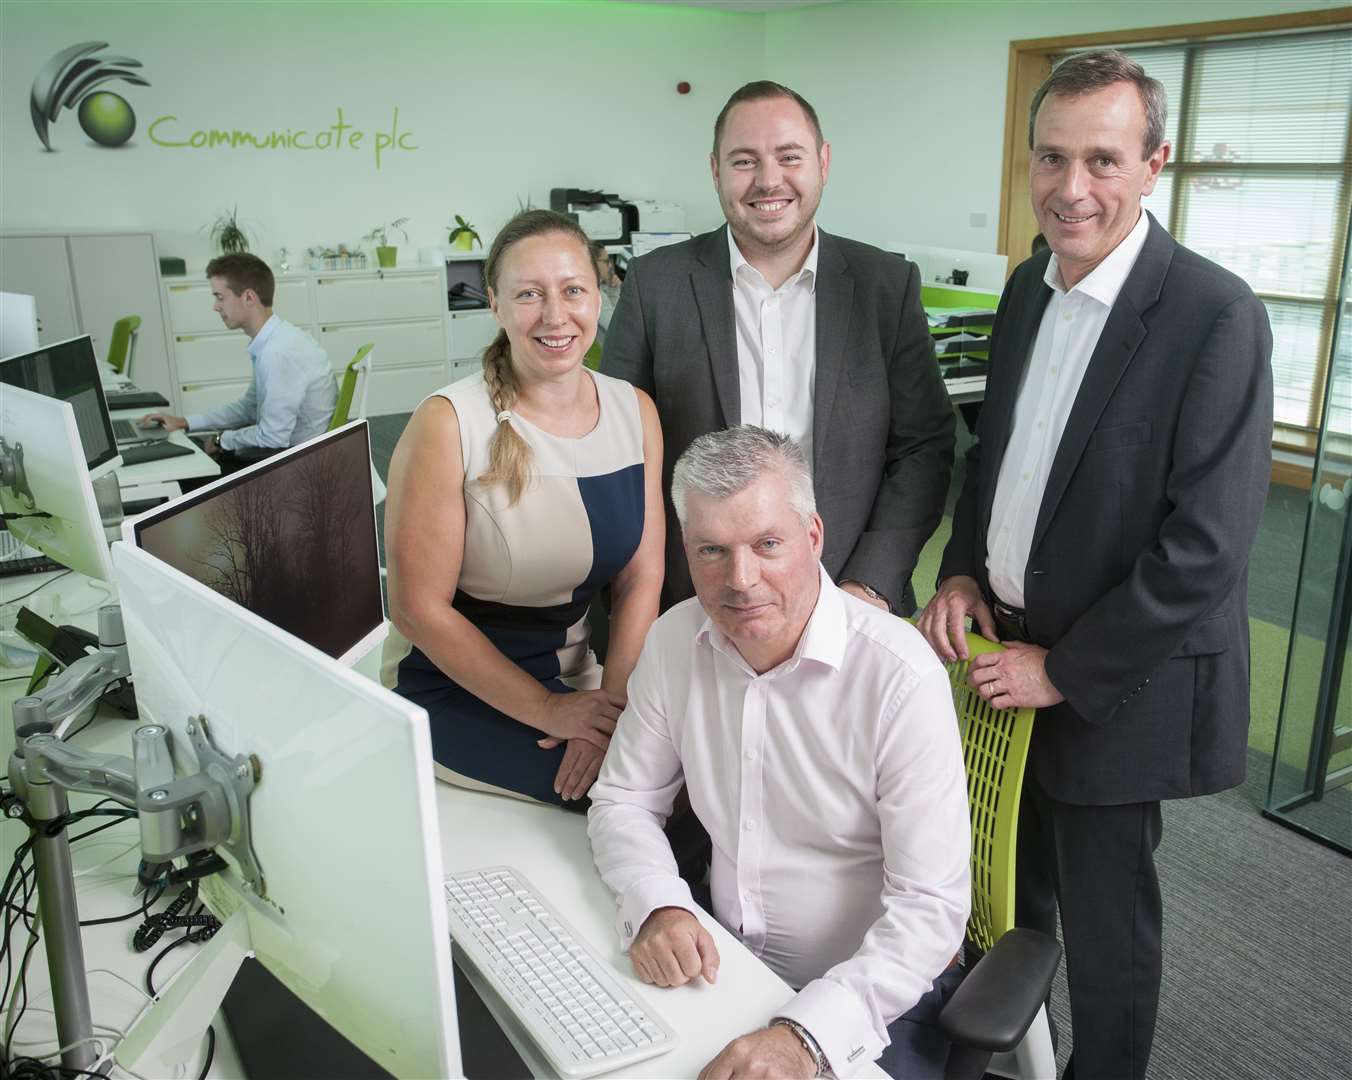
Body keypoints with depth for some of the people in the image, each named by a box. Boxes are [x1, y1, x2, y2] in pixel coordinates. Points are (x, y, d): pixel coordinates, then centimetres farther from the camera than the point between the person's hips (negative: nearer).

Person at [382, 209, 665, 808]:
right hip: (455, 688, -5)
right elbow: (419, 608, -15)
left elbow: (641, 578, 0)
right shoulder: (447, 423, -17)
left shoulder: (635, 411, 0)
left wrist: (612, 701, -14)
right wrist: (548, 710, -15)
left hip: (577, 674, 5)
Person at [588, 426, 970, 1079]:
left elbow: (930, 907, -20)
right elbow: (622, 800, 5)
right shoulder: (675, 640, -5)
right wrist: (658, 905, -13)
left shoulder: (902, 677, -21)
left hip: (876, 997, -3)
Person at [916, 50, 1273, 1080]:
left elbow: (1208, 544, -21)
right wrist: (962, 570, -1)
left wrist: (1066, 671, -16)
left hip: (1115, 683, -6)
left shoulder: (1215, 314, -18)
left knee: (1104, 917, 12)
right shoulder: (1030, 286, 3)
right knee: (1012, 887, 22)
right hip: (1009, 649, 6)